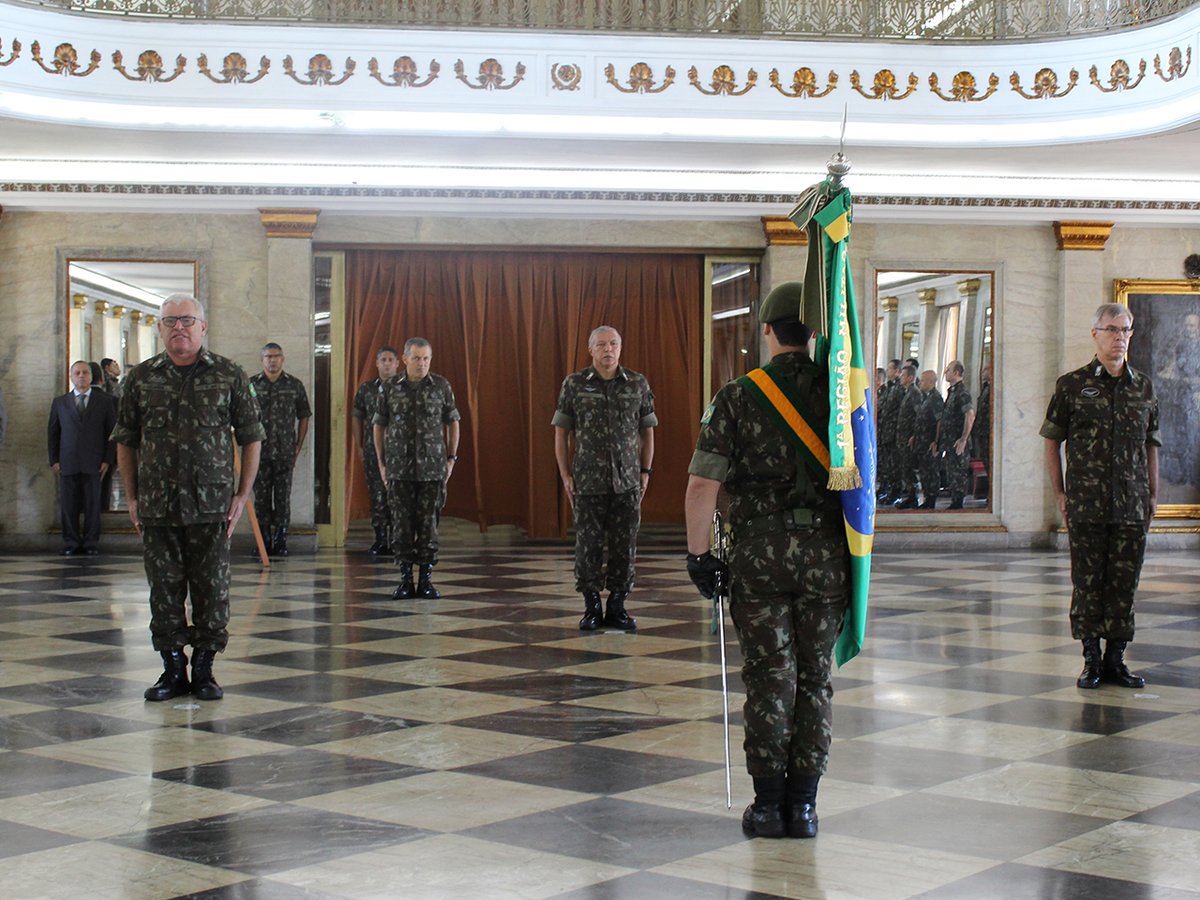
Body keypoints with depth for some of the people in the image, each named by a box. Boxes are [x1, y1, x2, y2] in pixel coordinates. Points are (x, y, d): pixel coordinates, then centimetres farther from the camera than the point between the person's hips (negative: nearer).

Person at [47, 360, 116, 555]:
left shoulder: (104, 401, 9)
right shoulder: (59, 402, 13)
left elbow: (112, 432, 7)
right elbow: (52, 433, 13)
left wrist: (108, 460, -2)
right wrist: (54, 460, 4)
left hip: (94, 464, -1)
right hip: (67, 464, 1)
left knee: (92, 504, -1)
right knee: (69, 505, 0)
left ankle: (90, 543, 6)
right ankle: (71, 543, 7)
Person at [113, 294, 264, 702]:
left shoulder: (229, 376, 3)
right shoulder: (141, 378, 7)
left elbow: (252, 438, 6)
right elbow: (125, 441, 12)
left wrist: (242, 494, 0)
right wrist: (131, 497, 6)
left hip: (211, 504, -1)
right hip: (156, 507, 2)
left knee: (211, 588, 2)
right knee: (164, 588, 6)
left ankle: (204, 668, 14)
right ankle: (172, 668, 16)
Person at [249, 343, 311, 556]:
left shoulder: (295, 385, 7)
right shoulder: (252, 385, 5)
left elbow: (304, 417, 11)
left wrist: (298, 448, 5)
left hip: (285, 453, 0)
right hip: (260, 452, 0)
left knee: (283, 498, 0)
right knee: (261, 498, 3)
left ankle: (280, 541, 6)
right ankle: (263, 541, 10)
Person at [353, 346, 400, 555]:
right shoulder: (366, 389, 7)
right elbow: (357, 419, 12)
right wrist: (360, 447, 7)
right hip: (373, 450, 1)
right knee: (377, 495, 1)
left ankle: (396, 540, 7)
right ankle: (380, 540, 8)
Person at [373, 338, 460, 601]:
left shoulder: (442, 386, 2)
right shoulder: (389, 388, 3)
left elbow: (452, 423, 9)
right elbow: (379, 425, 9)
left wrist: (451, 458, 5)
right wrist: (381, 462, 5)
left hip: (433, 468, 0)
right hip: (399, 468, 0)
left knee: (428, 522, 1)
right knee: (402, 523, 1)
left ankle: (426, 579, 8)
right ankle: (405, 579, 7)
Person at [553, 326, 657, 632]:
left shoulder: (638, 384, 6)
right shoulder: (574, 384, 2)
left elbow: (647, 431, 12)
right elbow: (561, 433, 4)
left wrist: (645, 472, 6)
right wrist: (565, 475, -1)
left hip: (627, 482, 1)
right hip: (587, 482, -1)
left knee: (625, 545, 4)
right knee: (589, 545, 1)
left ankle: (617, 606, 15)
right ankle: (591, 607, 12)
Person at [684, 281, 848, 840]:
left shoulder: (738, 398, -5)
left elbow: (701, 485, -9)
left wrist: (698, 554, 2)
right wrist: (857, 552, 15)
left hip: (760, 553, -1)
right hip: (826, 553, 2)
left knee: (769, 678, 5)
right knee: (813, 679, 9)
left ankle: (768, 804, 10)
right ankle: (802, 804, 12)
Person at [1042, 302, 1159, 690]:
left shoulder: (1144, 388, 10)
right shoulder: (1073, 385, 2)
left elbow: (1151, 444, 17)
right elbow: (1052, 440, 5)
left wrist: (1153, 495, 12)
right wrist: (1060, 492, 0)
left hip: (1132, 506, 3)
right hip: (1086, 505, -2)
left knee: (1124, 584, 5)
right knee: (1087, 582, 2)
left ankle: (1116, 658, 14)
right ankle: (1091, 659, 11)